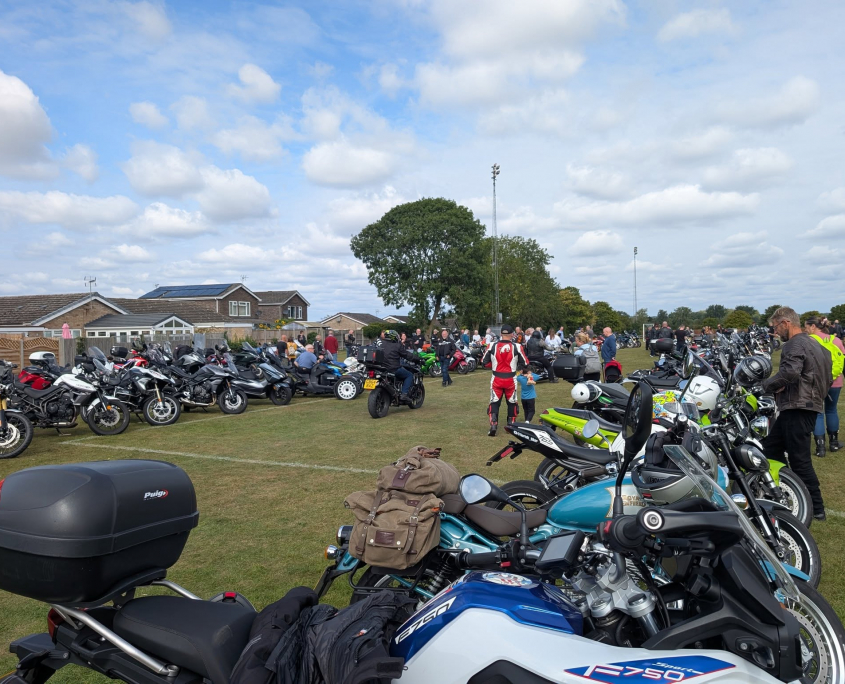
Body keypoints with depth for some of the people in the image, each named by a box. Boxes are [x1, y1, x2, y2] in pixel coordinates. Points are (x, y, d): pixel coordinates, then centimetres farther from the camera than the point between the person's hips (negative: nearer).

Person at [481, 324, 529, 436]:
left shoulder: (492, 346, -6)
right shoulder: (517, 347, -9)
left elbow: (484, 363, 1)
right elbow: (525, 364, -1)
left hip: (496, 379, 0)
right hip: (511, 380, 0)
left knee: (494, 402, 10)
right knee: (512, 402, 18)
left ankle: (493, 425, -4)